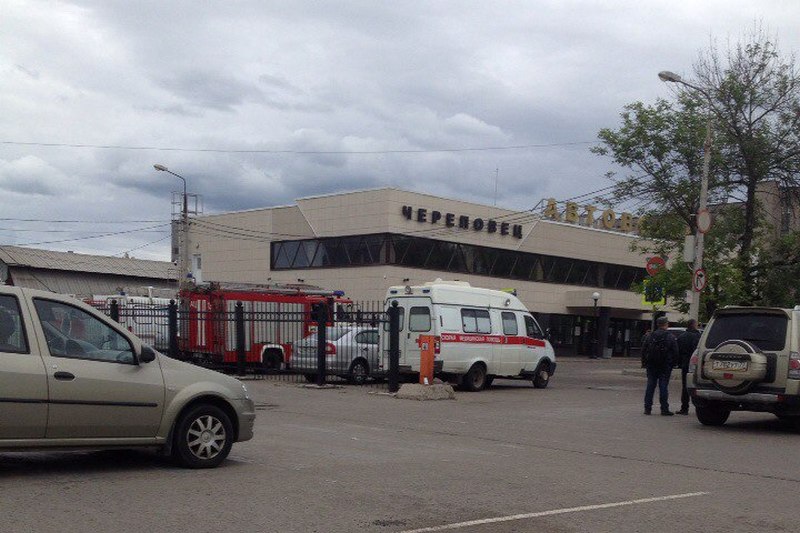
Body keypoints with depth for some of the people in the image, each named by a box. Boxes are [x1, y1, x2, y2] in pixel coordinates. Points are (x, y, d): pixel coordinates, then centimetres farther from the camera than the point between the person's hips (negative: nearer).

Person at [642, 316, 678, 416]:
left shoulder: (651, 336, 1)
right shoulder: (670, 337, -6)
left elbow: (644, 349, 2)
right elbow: (675, 352, -8)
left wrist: (647, 362, 12)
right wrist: (672, 363, 5)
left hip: (651, 365, 2)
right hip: (665, 366, -2)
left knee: (650, 386, 7)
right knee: (663, 387, 1)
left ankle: (647, 408, 7)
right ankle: (664, 409, 1)